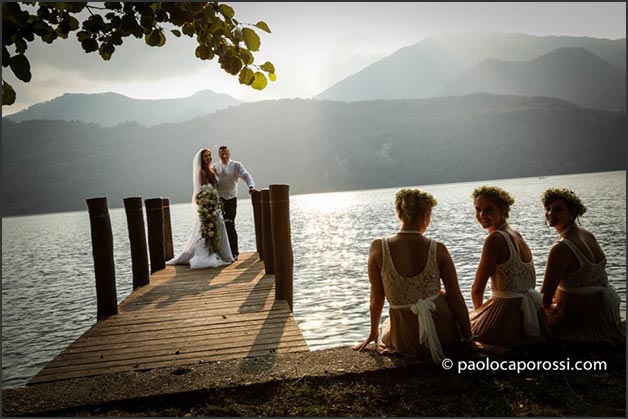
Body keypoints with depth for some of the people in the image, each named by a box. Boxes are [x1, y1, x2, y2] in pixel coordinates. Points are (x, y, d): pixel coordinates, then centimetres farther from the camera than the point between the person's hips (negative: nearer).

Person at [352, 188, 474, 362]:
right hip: (443, 333, 0)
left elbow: (377, 298, -5)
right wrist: (468, 337, 8)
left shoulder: (378, 248, -14)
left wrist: (373, 332, 12)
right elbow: (456, 298, -6)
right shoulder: (438, 250, -13)